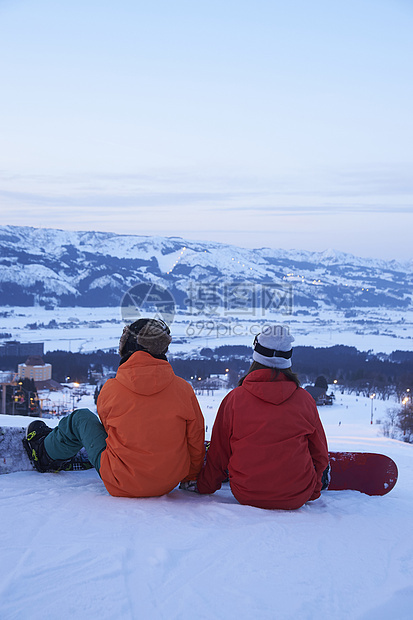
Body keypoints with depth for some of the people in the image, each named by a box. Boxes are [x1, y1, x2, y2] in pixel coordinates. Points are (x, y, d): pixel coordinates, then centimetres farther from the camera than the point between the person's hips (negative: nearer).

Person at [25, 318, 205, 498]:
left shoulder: (109, 391, -12)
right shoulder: (183, 389, -10)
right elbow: (195, 441, -1)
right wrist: (190, 476, 18)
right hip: (171, 482, 3)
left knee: (81, 419, 16)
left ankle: (46, 452, 45)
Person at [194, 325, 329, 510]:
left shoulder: (234, 399, -8)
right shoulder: (305, 400, -6)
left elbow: (219, 455, 3)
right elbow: (319, 453, 7)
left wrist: (204, 486, 21)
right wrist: (313, 492, 24)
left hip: (246, 495, 0)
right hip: (297, 498, 0)